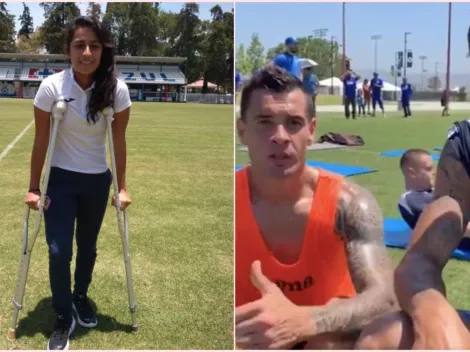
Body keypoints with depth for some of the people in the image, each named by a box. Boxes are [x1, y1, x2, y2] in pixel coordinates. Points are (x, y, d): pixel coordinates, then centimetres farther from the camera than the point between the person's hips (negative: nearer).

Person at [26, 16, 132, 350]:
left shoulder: (117, 90, -15)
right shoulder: (52, 86, -18)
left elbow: (118, 141, -6)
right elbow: (41, 141, -10)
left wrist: (122, 186, -4)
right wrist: (33, 188, -6)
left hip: (97, 181, 2)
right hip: (60, 179, -2)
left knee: (88, 246, 17)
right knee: (59, 251, -6)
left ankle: (81, 297, 43)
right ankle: (64, 318, 15)